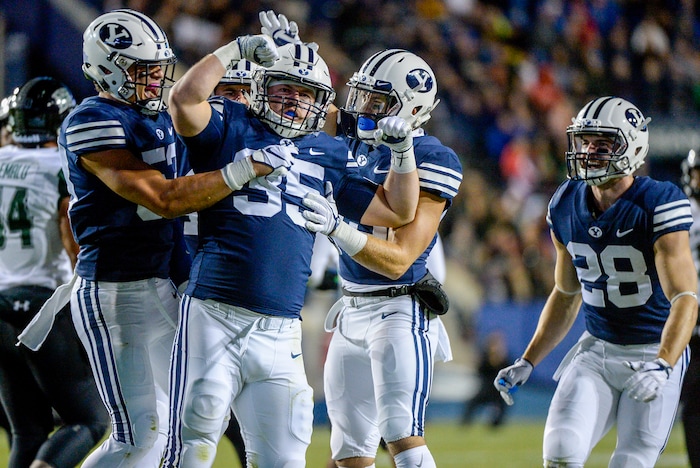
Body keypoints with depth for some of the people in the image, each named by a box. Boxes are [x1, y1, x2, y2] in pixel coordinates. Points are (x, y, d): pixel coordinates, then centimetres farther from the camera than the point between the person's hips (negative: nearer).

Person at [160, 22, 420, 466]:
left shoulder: (329, 156, 18)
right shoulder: (231, 128, 5)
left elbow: (397, 211, 22)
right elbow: (185, 98, -16)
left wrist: (402, 149, 10)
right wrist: (238, 49, -10)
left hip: (279, 330, 4)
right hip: (214, 314, -4)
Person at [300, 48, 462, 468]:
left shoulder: (430, 161, -15)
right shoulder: (358, 141, 7)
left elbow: (398, 260, -20)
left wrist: (336, 228, -34)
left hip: (400, 310, -8)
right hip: (352, 311, 8)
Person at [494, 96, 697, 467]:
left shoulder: (658, 206, -18)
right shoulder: (567, 206, 1)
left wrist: (663, 366, -40)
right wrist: (527, 362, 10)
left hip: (654, 352, -5)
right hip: (596, 349, 5)